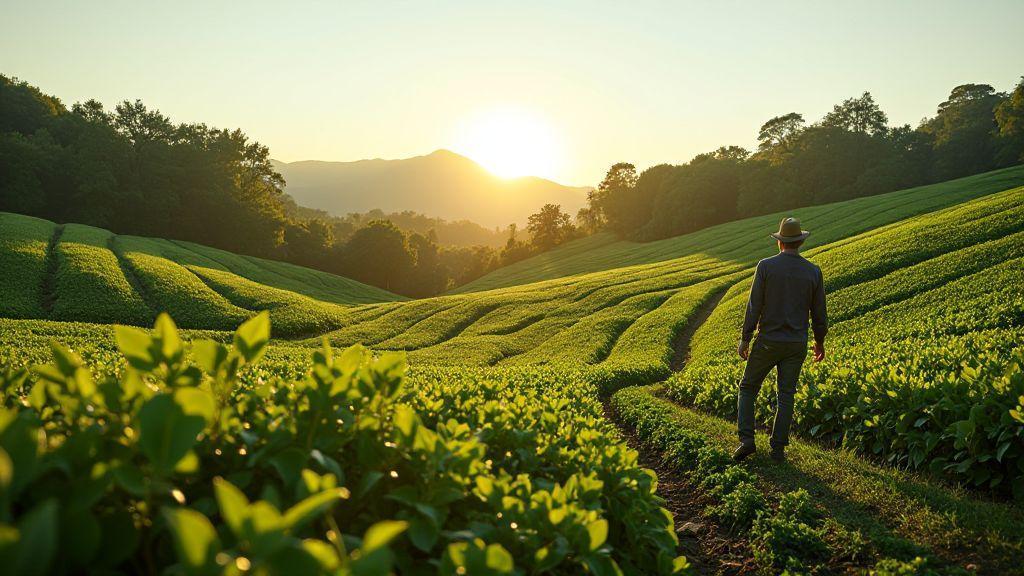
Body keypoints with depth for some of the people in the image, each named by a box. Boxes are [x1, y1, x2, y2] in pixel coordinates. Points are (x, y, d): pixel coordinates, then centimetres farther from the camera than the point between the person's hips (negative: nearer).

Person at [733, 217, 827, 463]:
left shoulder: (765, 266, -11)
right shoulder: (813, 272, -2)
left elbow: (754, 306, -12)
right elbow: (819, 312, 3)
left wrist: (744, 338, -4)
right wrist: (820, 342, 18)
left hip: (768, 341, -2)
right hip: (796, 344, 2)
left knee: (748, 388, 12)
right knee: (786, 395, 11)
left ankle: (746, 440, 0)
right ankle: (778, 449, 11)